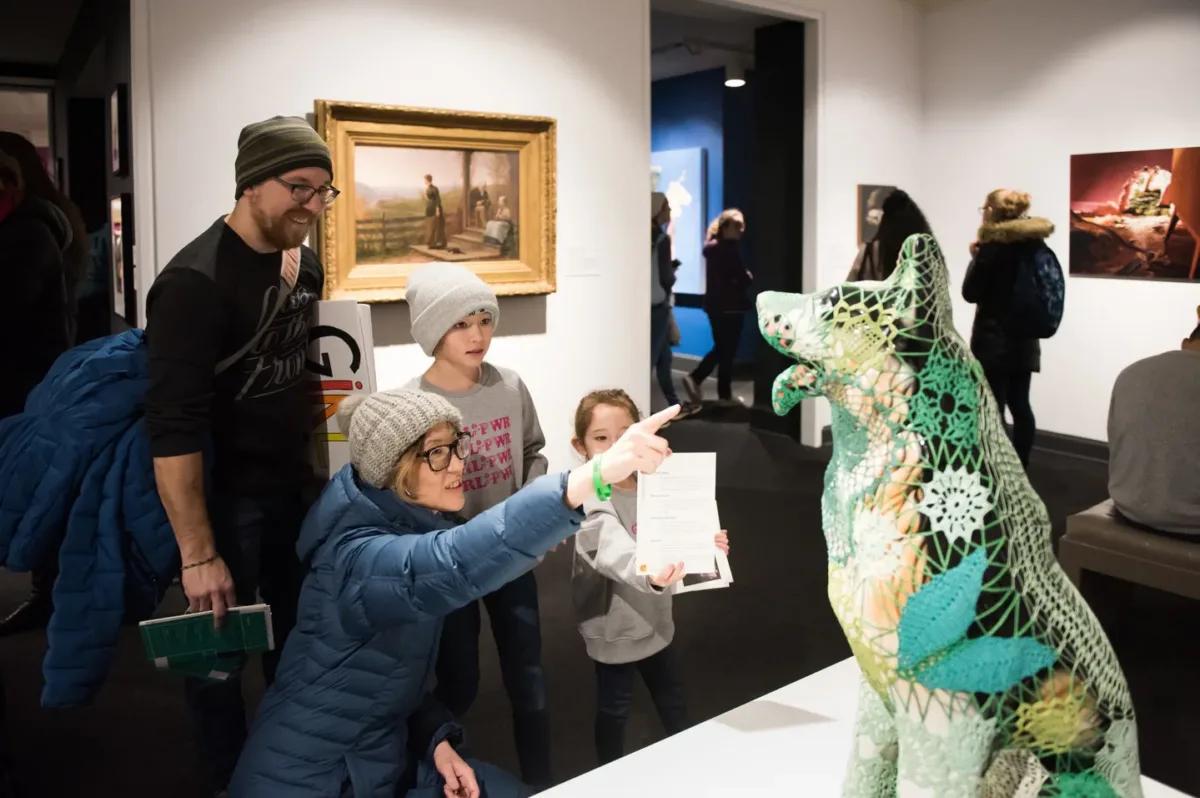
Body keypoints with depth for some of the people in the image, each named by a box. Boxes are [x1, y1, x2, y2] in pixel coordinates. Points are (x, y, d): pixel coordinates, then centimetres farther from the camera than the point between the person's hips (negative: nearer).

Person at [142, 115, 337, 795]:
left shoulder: (305, 265, 2)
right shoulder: (195, 281, -22)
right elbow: (174, 428, -25)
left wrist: (317, 466, 12)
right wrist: (198, 554, -26)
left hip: (296, 484, 7)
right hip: (226, 497, -6)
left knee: (296, 637, 19)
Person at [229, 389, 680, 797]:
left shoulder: (413, 529, 1)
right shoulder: (358, 555, -28)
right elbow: (452, 564, -51)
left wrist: (437, 740, -7)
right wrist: (594, 475, -60)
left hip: (383, 758, 8)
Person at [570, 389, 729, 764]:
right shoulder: (591, 501, -25)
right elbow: (616, 551, -43)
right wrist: (650, 575, -62)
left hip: (654, 619, 6)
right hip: (614, 627, -6)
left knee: (672, 697, 23)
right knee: (614, 710, 13)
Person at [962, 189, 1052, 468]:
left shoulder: (992, 245, -12)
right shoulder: (1035, 243, 8)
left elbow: (970, 292, -9)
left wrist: (976, 258, 3)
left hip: (993, 339, -7)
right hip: (1024, 338, 7)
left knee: (992, 408, -4)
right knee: (1020, 405, 11)